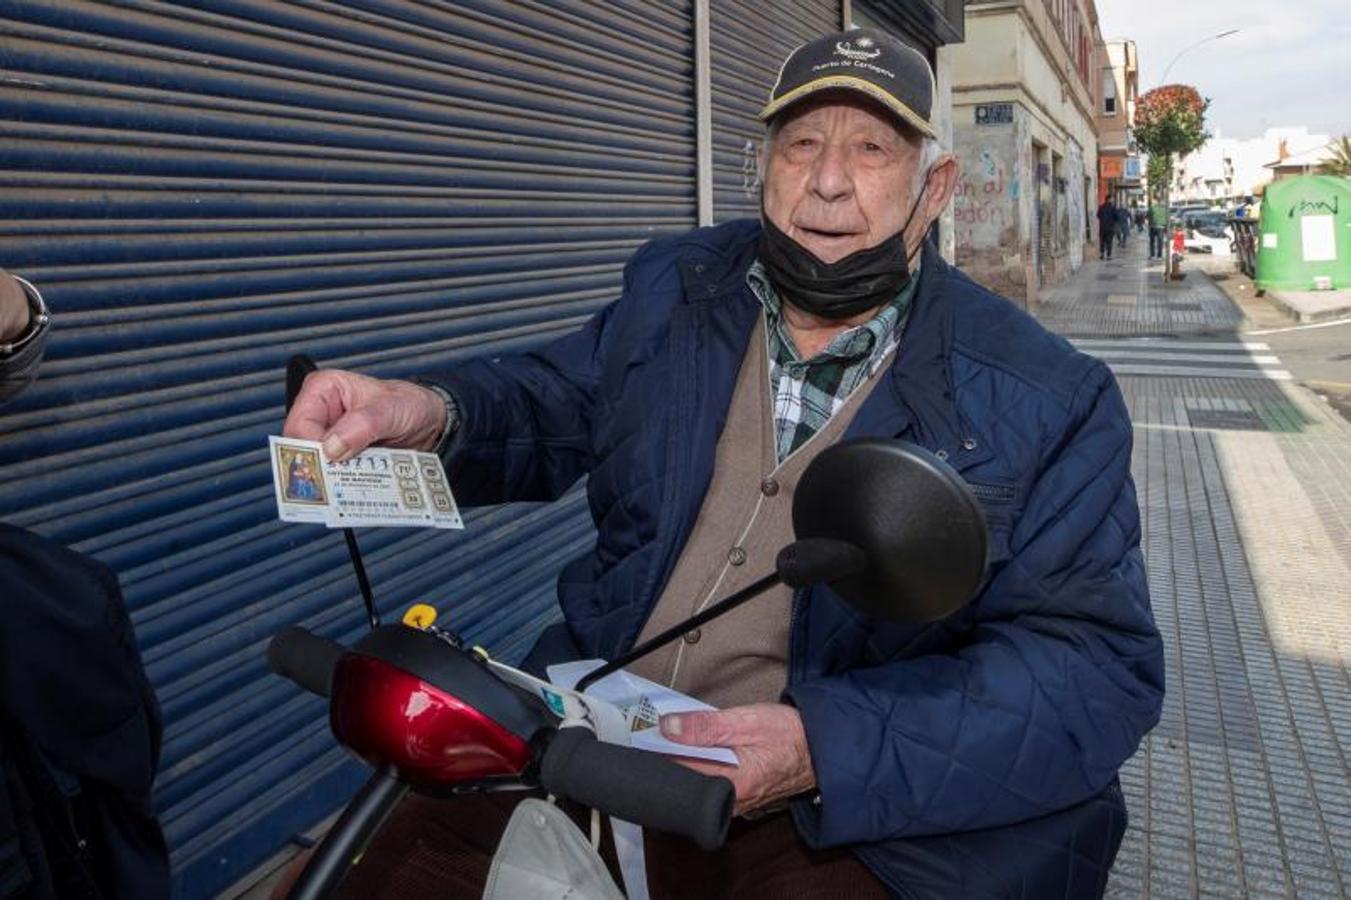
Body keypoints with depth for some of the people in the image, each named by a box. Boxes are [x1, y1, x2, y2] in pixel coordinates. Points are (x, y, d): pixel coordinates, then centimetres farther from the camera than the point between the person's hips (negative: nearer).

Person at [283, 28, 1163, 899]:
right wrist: (429, 413, -8)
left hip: (849, 823, -2)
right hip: (589, 745, 3)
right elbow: (554, 402, 17)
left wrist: (824, 747, -25)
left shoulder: (1049, 402, -7)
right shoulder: (675, 287, 5)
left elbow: (1099, 665, -11)